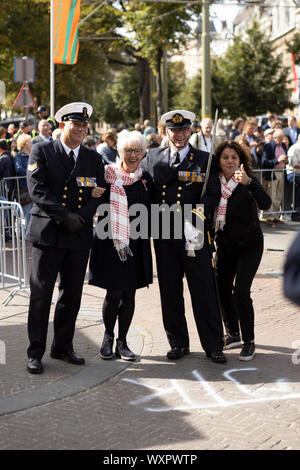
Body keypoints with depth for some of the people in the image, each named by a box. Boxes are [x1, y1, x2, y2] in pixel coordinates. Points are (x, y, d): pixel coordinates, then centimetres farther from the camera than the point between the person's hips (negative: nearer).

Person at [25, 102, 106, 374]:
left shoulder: (93, 158, 12)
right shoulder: (41, 152, 1)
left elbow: (98, 193, 5)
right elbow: (37, 189, -10)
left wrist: (81, 217, -12)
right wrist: (64, 216, -16)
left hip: (80, 237, 4)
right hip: (48, 233, -4)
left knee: (72, 295, 10)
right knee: (41, 294, 0)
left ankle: (63, 347, 24)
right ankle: (35, 353, 9)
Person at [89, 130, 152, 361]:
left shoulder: (146, 179, 8)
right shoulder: (108, 174, -6)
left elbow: (150, 210, 14)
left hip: (137, 244, 4)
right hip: (111, 242, -4)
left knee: (129, 294, 7)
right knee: (114, 293, -1)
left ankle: (122, 342, 19)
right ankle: (108, 336, 22)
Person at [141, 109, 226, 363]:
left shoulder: (205, 160, 4)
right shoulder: (153, 157, 11)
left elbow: (212, 195, -2)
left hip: (194, 234, -2)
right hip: (163, 235, 2)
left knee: (204, 291, 0)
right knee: (170, 292, 7)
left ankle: (213, 345, 10)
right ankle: (178, 343, 20)